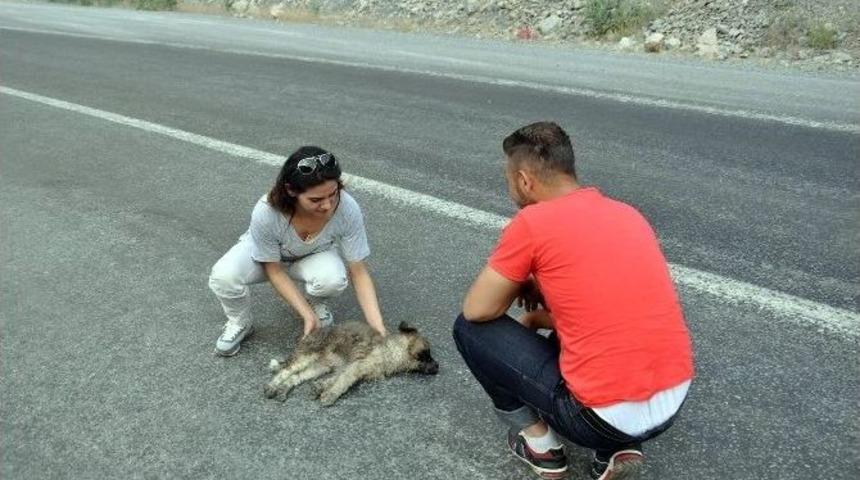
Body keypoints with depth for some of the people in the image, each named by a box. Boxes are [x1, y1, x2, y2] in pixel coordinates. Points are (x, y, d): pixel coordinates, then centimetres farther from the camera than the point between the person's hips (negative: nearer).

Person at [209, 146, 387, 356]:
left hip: (313, 256, 1)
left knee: (334, 279, -34)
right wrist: (308, 315, -28)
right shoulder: (265, 213, -38)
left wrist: (378, 327, -31)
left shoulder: (348, 209, -35)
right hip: (266, 253, 0)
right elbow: (274, 270, -22)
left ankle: (314, 301, 3)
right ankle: (239, 324, 2)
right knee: (223, 276, -31)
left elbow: (359, 272, -24)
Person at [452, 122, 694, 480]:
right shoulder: (628, 213, 11)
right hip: (672, 403, 7)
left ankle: (539, 443, 13)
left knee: (470, 330, 7)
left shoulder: (533, 222, -11)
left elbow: (477, 311, -2)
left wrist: (521, 282, 16)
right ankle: (617, 449, 17)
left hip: (608, 416, -7)